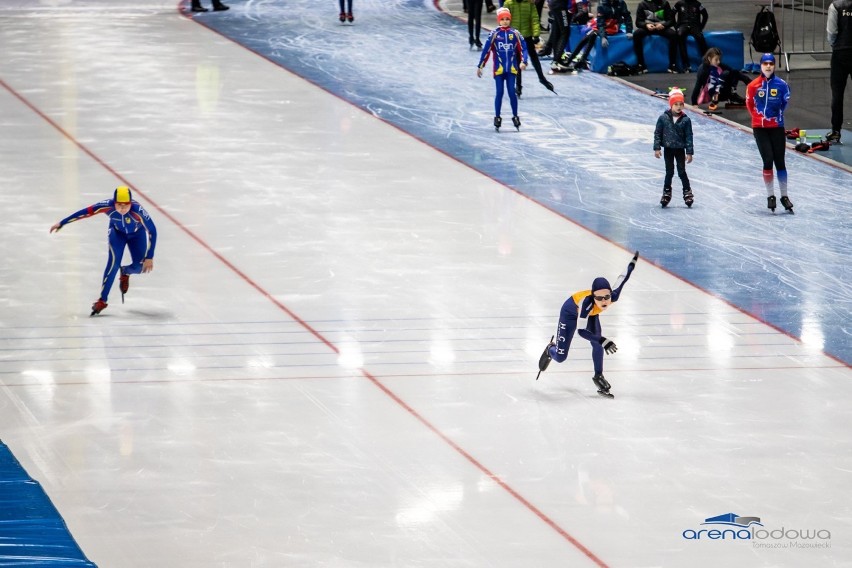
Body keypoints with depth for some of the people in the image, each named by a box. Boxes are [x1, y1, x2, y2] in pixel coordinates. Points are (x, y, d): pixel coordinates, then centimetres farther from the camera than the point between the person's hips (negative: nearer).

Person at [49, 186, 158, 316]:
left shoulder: (137, 210, -40)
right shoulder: (107, 206, -36)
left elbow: (152, 231, -34)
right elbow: (85, 212, -27)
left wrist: (149, 257, -35)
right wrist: (61, 223, -21)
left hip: (137, 233, 0)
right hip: (117, 232, 0)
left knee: (139, 267, -8)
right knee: (114, 261, -18)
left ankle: (125, 273, 30)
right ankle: (102, 300, -10)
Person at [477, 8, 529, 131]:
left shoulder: (515, 33, 1)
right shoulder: (494, 33, -3)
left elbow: (523, 48, 3)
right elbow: (486, 50, 0)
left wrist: (523, 62, -14)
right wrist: (480, 66, 2)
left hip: (511, 69, 1)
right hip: (499, 68, -1)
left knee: (512, 92, -1)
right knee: (499, 93, 0)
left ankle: (515, 117, 10)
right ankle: (497, 118, 10)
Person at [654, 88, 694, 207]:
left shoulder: (686, 120, -9)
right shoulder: (663, 118, -9)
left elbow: (689, 136, -6)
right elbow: (657, 133, -2)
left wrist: (689, 152, -6)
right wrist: (657, 148, -6)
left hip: (680, 149, -1)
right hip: (668, 149, 1)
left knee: (682, 172, 4)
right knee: (669, 172, 8)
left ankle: (687, 192, 17)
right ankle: (667, 192, 23)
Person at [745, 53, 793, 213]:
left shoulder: (781, 84, -5)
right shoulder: (753, 85, -6)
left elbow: (785, 102, 9)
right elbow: (749, 104, 8)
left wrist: (777, 115, 5)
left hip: (777, 128, 1)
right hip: (760, 128, -1)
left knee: (780, 162, 5)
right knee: (768, 160, -8)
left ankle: (784, 197, 14)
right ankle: (770, 196, 3)